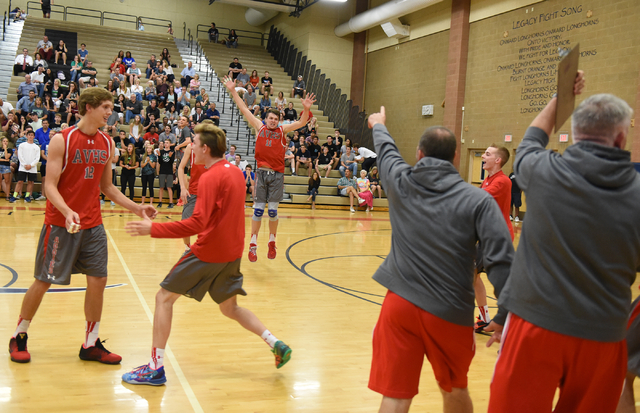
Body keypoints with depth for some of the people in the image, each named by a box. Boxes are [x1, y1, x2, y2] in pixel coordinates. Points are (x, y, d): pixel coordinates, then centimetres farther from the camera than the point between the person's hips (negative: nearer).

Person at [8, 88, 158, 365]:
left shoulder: (107, 144, 6)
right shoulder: (62, 140, -10)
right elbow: (50, 186, -13)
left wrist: (136, 208, 5)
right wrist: (67, 212, -31)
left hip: (93, 225, 5)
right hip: (60, 224, -5)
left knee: (98, 281, 2)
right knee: (43, 281, 4)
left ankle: (91, 345, 16)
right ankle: (19, 337, 25)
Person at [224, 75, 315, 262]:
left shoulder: (282, 130, 9)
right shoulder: (260, 127, 9)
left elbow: (301, 123, -1)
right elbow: (244, 109, 10)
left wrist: (306, 109, -19)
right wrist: (233, 91, 7)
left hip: (277, 174, 0)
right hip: (261, 172, 0)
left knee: (273, 210, 3)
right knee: (258, 209, 0)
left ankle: (272, 243, 18)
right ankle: (253, 244, 7)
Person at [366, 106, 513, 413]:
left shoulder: (401, 182, 2)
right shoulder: (477, 200, -5)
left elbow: (386, 151, 24)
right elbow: (501, 260, -13)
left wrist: (378, 125, 45)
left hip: (400, 303, 1)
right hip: (450, 313, 0)